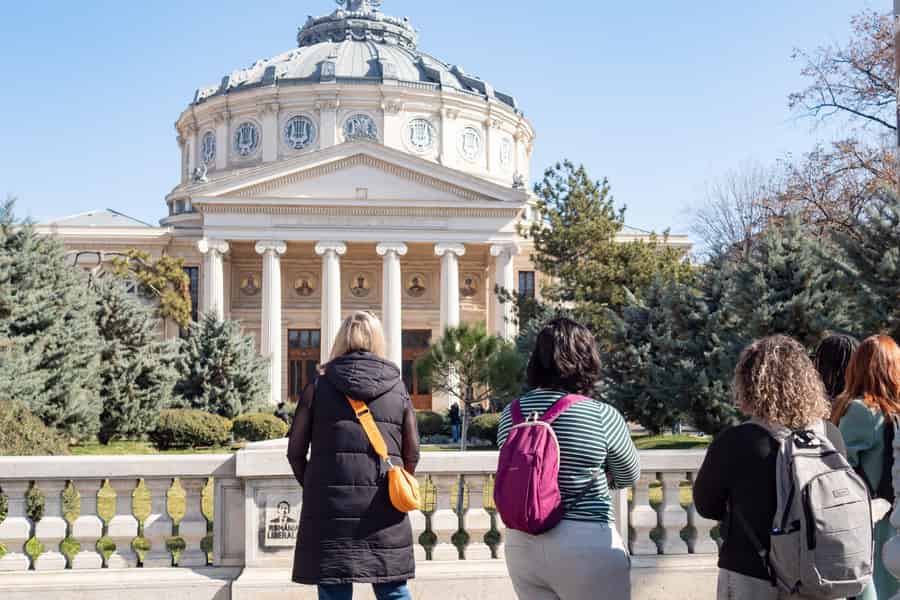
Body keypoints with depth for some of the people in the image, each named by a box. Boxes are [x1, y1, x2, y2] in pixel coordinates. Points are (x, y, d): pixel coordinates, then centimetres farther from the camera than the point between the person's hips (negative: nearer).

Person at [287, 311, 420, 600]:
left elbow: (295, 451, 3)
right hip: (385, 510, 1)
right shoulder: (398, 388, 6)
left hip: (330, 507, -1)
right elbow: (412, 453, 6)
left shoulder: (319, 387, 3)